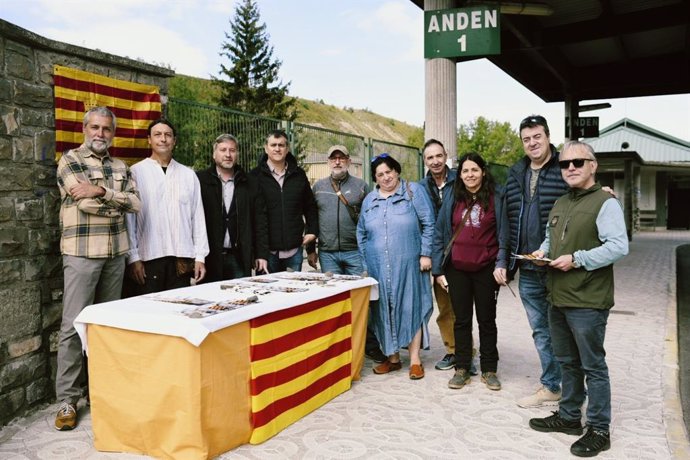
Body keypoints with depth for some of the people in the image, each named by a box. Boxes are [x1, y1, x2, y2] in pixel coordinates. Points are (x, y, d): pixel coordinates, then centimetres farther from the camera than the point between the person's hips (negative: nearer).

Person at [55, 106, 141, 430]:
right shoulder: (69, 160, 1)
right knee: (74, 325, -3)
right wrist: (119, 203, 0)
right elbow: (85, 202, -13)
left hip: (116, 252, 5)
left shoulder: (121, 168, 14)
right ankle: (67, 400, 5)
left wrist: (102, 191, -14)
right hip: (82, 252, -4)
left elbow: (136, 203, -1)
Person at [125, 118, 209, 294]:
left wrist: (200, 256, 4)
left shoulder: (189, 175, 10)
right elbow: (129, 217, 0)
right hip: (148, 258, -2)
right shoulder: (136, 172, 2)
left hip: (182, 259, 2)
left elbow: (198, 217, 8)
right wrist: (133, 257, -4)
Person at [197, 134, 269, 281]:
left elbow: (260, 222, 8)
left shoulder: (250, 184, 9)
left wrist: (262, 254, 3)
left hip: (239, 258, 2)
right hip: (209, 257, -2)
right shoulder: (200, 181, 2)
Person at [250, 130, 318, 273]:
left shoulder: (299, 174, 9)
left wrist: (312, 231, 8)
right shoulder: (256, 176, 0)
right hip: (267, 249, -3)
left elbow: (310, 206, 17)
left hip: (294, 249, 3)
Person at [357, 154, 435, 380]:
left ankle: (415, 360, 10)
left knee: (411, 308, 1)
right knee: (384, 311, 7)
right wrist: (366, 263, 11)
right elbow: (361, 234, 17)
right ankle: (392, 357, 20)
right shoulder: (369, 200, 13)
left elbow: (428, 225, -2)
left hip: (408, 265, -3)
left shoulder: (414, 191, 1)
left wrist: (425, 254, -7)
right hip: (378, 268, 4)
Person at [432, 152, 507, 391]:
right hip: (457, 270, 2)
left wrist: (502, 264, -12)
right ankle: (462, 369, 20)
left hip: (485, 270, -2)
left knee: (487, 320, 10)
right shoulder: (452, 201, 5)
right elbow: (439, 235, 5)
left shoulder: (495, 199, -1)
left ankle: (489, 370, 21)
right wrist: (438, 270, 0)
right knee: (461, 320, 10)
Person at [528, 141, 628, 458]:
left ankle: (599, 430, 17)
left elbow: (618, 246, -20)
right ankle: (569, 416, 33)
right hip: (558, 299, 8)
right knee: (567, 362, 19)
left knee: (593, 366, 3)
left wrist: (576, 259, -21)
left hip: (587, 301, -8)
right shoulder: (559, 205, 16)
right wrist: (543, 251, 7)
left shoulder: (605, 203, -10)